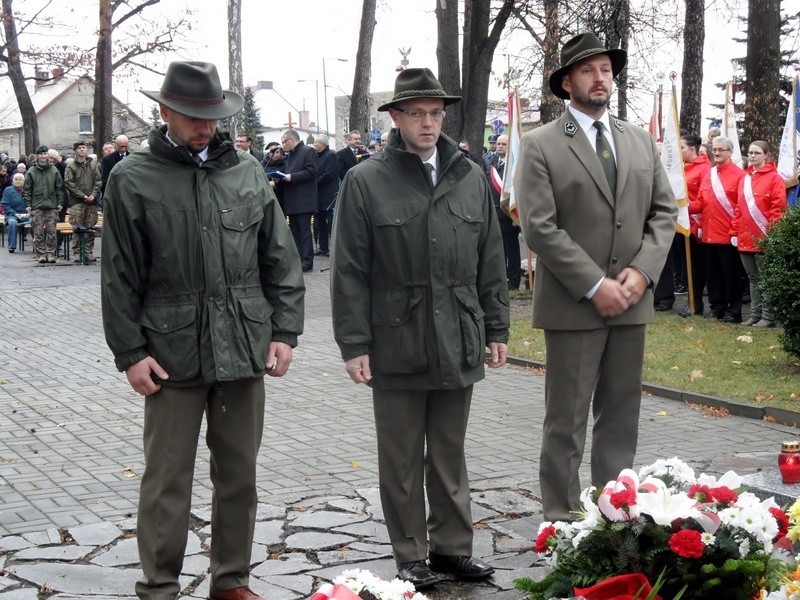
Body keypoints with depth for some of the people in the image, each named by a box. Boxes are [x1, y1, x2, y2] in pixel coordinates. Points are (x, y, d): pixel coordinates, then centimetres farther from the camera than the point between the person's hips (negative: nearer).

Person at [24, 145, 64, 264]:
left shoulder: (54, 170, 7)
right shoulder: (31, 171, 4)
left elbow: (59, 188, 10)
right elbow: (27, 189, 6)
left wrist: (60, 203, 4)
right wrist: (28, 204, -1)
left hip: (51, 205, 1)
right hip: (36, 206, -1)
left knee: (51, 231, -2)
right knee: (38, 232, -1)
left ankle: (50, 253, 5)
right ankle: (41, 254, 5)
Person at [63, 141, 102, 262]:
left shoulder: (93, 164, 11)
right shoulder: (71, 166, 1)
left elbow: (98, 181, 10)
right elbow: (69, 183, -5)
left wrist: (94, 194, -6)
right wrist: (82, 196, -11)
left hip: (91, 202, 3)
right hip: (77, 202, -3)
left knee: (90, 229, 4)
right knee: (77, 228, -5)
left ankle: (89, 252, 9)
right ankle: (76, 253, -2)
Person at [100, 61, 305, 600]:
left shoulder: (248, 172, 8)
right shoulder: (133, 180, -1)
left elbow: (281, 260, 10)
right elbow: (119, 277, -1)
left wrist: (284, 330, 3)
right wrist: (130, 351, -5)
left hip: (245, 350, 3)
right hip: (173, 354, -3)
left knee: (239, 474, 12)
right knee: (167, 480, 3)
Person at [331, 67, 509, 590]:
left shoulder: (472, 178, 8)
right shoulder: (366, 182, -3)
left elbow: (491, 263, 12)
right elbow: (350, 272, -4)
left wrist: (496, 329, 10)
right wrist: (354, 344, -8)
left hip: (458, 345, 3)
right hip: (397, 346, -3)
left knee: (450, 454, 14)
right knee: (402, 460, 8)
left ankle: (452, 546, 27)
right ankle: (411, 556, 19)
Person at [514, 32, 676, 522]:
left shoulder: (642, 142, 12)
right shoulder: (541, 146, -5)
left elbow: (665, 211, 10)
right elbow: (540, 227, -11)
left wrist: (643, 270, -7)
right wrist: (595, 286, -15)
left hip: (631, 301, 5)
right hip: (573, 304, -5)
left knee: (622, 414, 11)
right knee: (566, 420, 2)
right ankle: (562, 515, 11)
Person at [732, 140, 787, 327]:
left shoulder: (774, 178, -6)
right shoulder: (744, 179, 15)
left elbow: (778, 208, -11)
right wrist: (734, 232, 10)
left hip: (764, 239, -7)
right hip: (745, 239, 7)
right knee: (753, 278, 12)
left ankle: (768, 317, 5)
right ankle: (755, 315, 19)